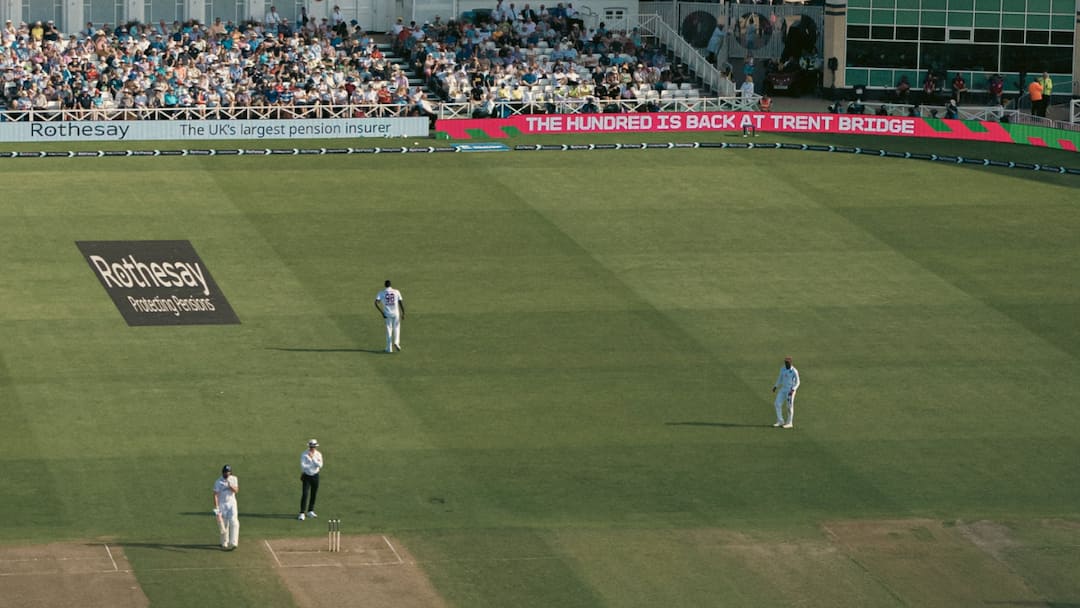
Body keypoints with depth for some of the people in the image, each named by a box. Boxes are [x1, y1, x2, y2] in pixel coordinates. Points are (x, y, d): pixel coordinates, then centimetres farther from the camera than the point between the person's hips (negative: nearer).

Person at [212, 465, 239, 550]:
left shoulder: (233, 479, 3)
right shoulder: (219, 482, -8)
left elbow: (236, 490, -5)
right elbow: (215, 495, -12)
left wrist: (230, 486, -24)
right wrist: (216, 507, -19)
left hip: (232, 503, 2)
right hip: (222, 504, -2)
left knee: (234, 522, -14)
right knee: (224, 525, 3)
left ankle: (233, 543, -18)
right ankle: (224, 543, 19)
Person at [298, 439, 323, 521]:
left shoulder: (318, 454, 1)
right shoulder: (304, 455, -9)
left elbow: (319, 465, -12)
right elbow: (303, 466, -19)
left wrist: (313, 458, -18)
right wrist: (313, 465, -16)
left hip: (315, 475, 4)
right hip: (306, 476, -4)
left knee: (314, 494, 8)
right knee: (305, 494, -11)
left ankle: (310, 511, 21)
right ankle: (302, 513, -10)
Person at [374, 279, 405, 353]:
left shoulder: (381, 293, -2)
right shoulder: (396, 292, -1)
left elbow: (376, 303, -14)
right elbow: (401, 303, -3)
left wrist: (382, 313, -9)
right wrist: (403, 314, 4)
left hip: (387, 314, 0)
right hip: (396, 314, 0)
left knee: (388, 330, 10)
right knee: (396, 329, 17)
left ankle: (389, 348, 9)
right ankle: (396, 342, -6)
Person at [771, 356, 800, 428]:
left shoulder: (794, 371, -15)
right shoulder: (783, 369, 5)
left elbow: (797, 382, -12)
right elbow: (780, 379, 17)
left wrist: (793, 390, -25)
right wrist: (775, 387, 6)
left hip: (791, 390, -7)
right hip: (783, 389, 7)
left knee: (790, 406, -1)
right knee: (777, 404, 1)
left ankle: (789, 423, 11)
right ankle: (780, 421, 10)